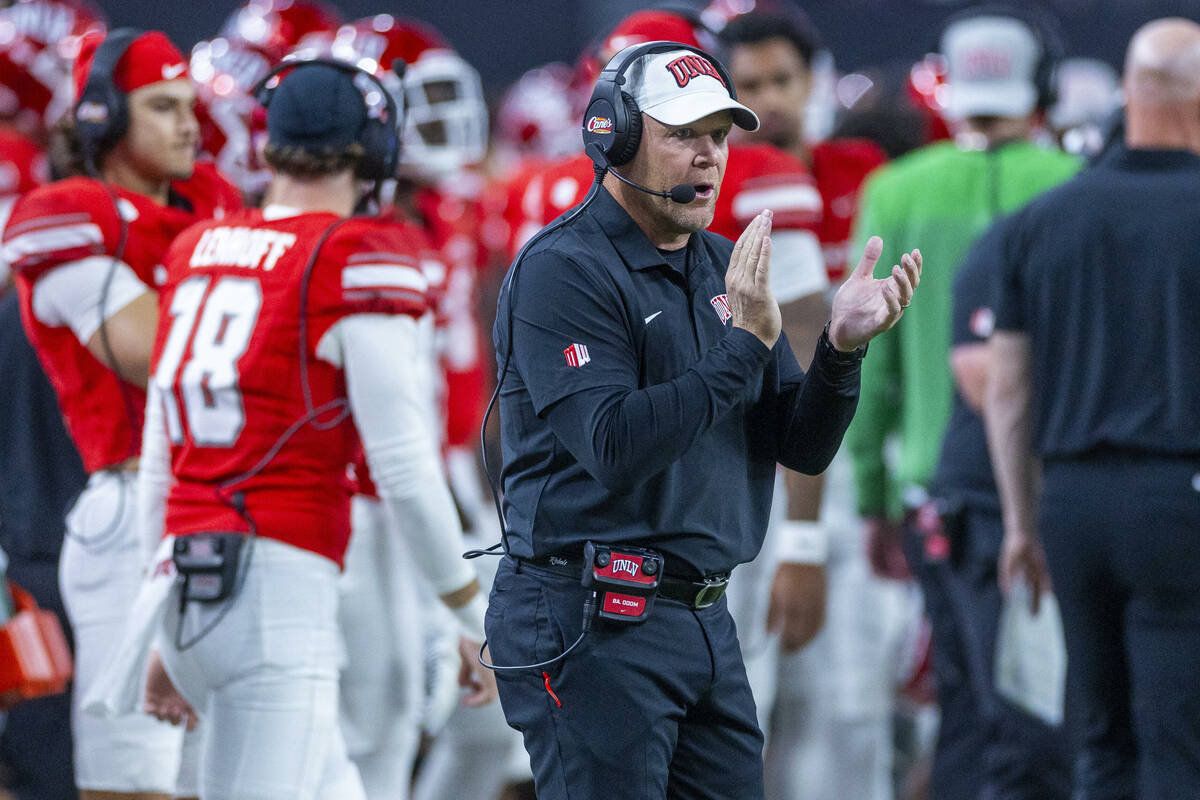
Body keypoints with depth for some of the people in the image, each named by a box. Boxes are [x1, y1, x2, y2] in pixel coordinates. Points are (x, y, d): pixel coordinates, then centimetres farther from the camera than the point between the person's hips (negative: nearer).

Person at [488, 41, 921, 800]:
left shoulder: (724, 268, 13)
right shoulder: (562, 272, -11)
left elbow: (803, 447, 10)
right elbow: (615, 448, -23)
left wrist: (842, 348, -8)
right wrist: (742, 346, -24)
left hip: (704, 618, 8)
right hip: (592, 628, -8)